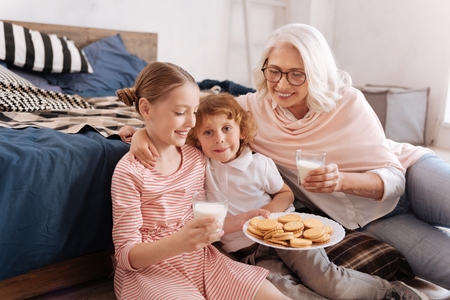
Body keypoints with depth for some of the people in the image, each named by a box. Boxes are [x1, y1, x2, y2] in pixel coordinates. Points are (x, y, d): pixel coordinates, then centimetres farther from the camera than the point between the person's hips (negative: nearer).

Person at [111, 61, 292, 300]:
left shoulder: (196, 158, 4)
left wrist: (247, 219, -2)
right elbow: (127, 255, -15)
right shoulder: (129, 171, -15)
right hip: (148, 269, -5)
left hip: (198, 259, 6)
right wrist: (179, 242, -32)